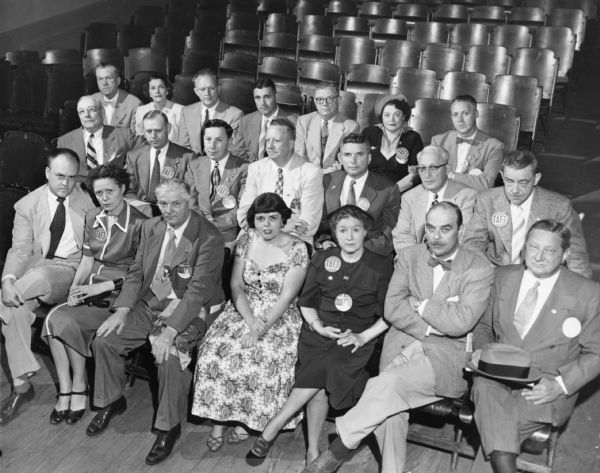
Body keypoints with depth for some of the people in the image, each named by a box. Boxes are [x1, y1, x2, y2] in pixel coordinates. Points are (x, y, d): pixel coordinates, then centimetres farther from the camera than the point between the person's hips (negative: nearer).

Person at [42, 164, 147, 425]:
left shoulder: (138, 223, -9)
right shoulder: (92, 218, 12)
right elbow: (87, 259, 14)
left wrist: (102, 286, -17)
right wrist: (75, 288, -3)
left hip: (117, 293, -6)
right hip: (90, 289, 6)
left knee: (65, 321, -23)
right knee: (54, 318, -21)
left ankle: (78, 386, -3)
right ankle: (65, 391, -11)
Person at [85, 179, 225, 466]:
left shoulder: (209, 237, -17)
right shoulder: (151, 228, 5)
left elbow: (198, 289, -23)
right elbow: (136, 272, 8)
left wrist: (171, 330, -31)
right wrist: (122, 309, -8)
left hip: (190, 310, -6)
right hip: (149, 303, 6)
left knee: (170, 355, -30)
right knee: (104, 339, -6)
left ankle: (169, 428, -7)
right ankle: (112, 401, 20)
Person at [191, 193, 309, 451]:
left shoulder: (297, 249, -8)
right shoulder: (246, 241, 3)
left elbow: (286, 296, -13)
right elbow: (236, 285, 2)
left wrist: (260, 330, -21)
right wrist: (250, 320, -14)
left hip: (279, 317, -3)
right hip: (243, 311, 3)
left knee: (266, 355, -29)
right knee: (215, 349, -21)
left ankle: (246, 422, -8)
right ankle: (218, 420, -8)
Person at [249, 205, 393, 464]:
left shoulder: (381, 266, 2)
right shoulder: (321, 260, 9)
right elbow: (306, 302, 15)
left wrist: (363, 337, -8)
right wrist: (317, 325, -3)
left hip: (356, 340, -2)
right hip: (318, 334, 2)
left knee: (319, 372, -25)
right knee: (319, 388, -20)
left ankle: (273, 426, -9)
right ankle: (312, 450, -3)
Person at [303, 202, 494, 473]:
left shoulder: (479, 269, -1)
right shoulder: (408, 257, 11)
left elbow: (460, 323, -13)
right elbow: (392, 310, 2)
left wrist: (418, 303, -3)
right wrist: (433, 327, -9)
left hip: (448, 352, -3)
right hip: (403, 343, 4)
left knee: (389, 384, -29)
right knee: (390, 412, -25)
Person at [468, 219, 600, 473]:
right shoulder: (504, 277, 10)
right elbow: (484, 326, 20)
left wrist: (561, 384, -12)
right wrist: (481, 349, -2)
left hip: (545, 391, -2)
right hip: (497, 375, 3)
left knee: (493, 424, -32)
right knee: (485, 388, -34)